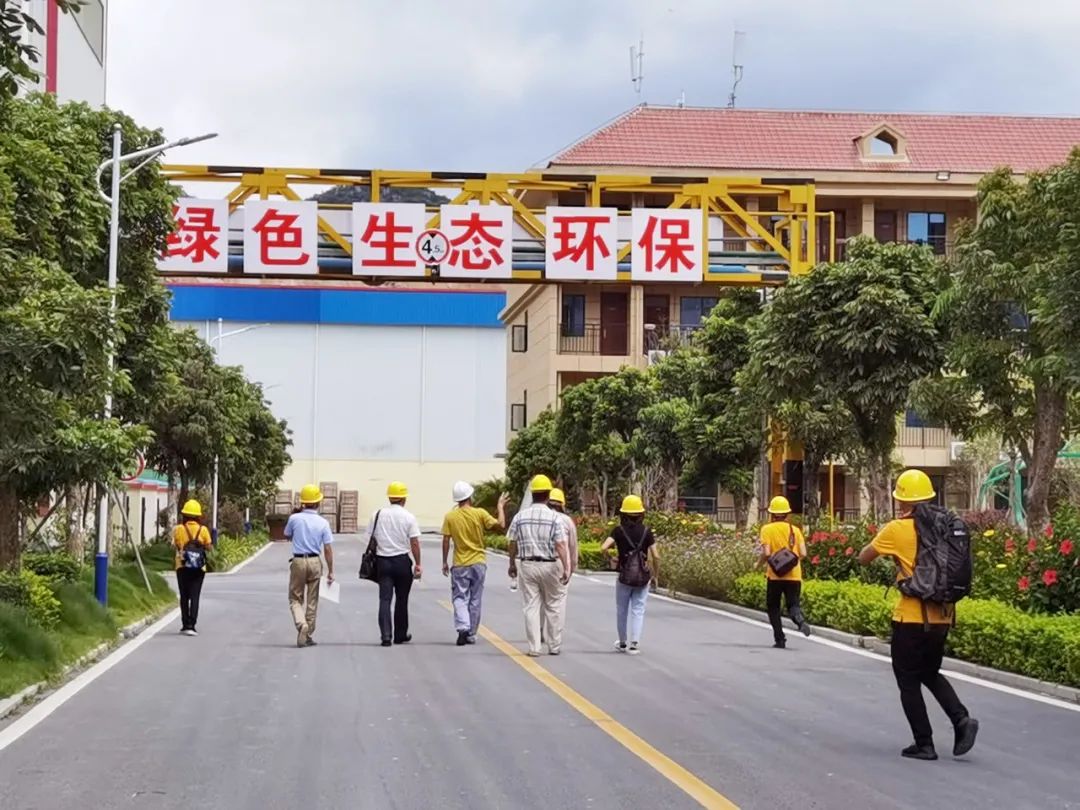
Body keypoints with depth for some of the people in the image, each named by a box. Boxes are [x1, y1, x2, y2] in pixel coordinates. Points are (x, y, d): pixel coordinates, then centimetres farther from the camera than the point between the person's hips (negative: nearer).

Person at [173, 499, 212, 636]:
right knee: (195, 597, -1)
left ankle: (185, 625, 13)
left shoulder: (179, 529, -7)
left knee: (184, 597, 12)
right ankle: (191, 626, -11)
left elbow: (175, 545, -2)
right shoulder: (203, 530, -6)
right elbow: (208, 547, -3)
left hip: (182, 567, 0)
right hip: (198, 568, 0)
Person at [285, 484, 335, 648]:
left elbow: (288, 535, 15)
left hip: (298, 561, -1)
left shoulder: (295, 518, -5)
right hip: (315, 562, 1)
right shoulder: (322, 522, -3)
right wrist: (330, 571, 3)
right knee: (312, 601, 11)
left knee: (295, 599, 9)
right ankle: (307, 635, 15)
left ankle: (301, 624, -18)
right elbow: (328, 548, -4)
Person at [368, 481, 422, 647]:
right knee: (402, 600, 12)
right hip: (402, 561, -1)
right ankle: (400, 635, 20)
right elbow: (414, 543, -7)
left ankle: (386, 636, -13)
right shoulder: (408, 517, -5)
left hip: (382, 560, 1)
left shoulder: (378, 515, 2)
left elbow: (371, 539, 5)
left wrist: (373, 561, 15)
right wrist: (418, 564, -1)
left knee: (385, 599, 0)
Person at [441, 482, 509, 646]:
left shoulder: (450, 517, -5)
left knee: (460, 598, 5)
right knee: (475, 600, 11)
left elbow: (446, 541, -4)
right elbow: (501, 525, -11)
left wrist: (444, 562, 5)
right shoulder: (480, 514, -8)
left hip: (460, 564, -1)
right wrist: (500, 507, 3)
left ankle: (462, 628, -17)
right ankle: (471, 634, 16)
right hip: (478, 563, 1)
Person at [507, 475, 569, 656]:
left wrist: (512, 564, 18)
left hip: (527, 565, 2)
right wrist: (566, 568, -12)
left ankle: (534, 647, 3)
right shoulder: (554, 517, -9)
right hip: (549, 565, -2)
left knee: (531, 607, 5)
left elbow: (512, 543, 4)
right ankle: (554, 646, 16)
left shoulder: (520, 516, 0)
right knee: (553, 607, 11)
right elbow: (560, 545, -14)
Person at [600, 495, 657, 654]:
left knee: (622, 610, 15)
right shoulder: (646, 531, -3)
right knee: (638, 610, 5)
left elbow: (603, 548, -18)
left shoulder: (619, 531, -6)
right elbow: (655, 556, -6)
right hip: (643, 577, 1)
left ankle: (623, 643, 26)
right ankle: (634, 643, -5)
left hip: (624, 577, 0)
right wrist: (655, 573, 8)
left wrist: (610, 549, 4)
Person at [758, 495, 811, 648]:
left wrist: (759, 563, 7)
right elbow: (803, 553, 0)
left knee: (773, 607, 13)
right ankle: (800, 619, -30)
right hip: (794, 575, 2)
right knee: (793, 605, 5)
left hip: (775, 575, -2)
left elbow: (766, 553, -12)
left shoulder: (767, 529, -3)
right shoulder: (795, 530, 6)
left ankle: (780, 639, 6)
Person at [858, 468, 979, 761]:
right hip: (942, 616, 5)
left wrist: (883, 534, 17)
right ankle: (961, 719, 2)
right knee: (931, 674, 22)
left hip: (912, 617, -5)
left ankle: (924, 744, 7)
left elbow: (863, 558, 3)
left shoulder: (896, 530, -10)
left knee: (909, 680, 8)